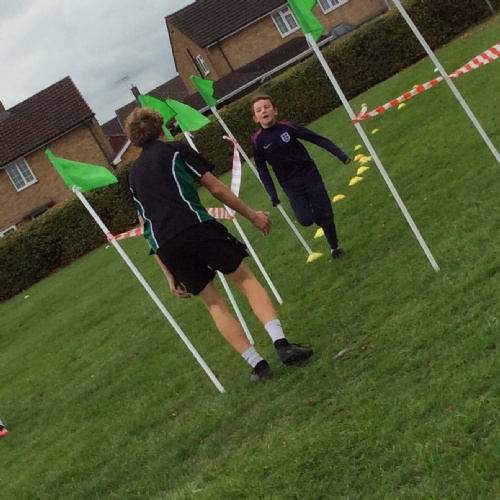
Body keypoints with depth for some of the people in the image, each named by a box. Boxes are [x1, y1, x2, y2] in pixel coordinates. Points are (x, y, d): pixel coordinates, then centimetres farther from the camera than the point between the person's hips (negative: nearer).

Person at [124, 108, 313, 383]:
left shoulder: (133, 174, 27)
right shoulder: (175, 149, 15)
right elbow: (216, 189, 8)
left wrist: (169, 274, 25)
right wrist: (252, 215, 17)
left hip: (165, 245, 4)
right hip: (196, 226, -4)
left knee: (214, 303, 12)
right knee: (246, 280, 8)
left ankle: (257, 364, 5)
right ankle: (281, 343, -8)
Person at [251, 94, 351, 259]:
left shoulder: (287, 127, -11)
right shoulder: (257, 141, -9)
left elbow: (317, 139, -5)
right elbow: (262, 169, 1)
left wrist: (339, 154, -9)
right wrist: (272, 193, -3)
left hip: (311, 176, 0)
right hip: (291, 186, 0)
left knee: (325, 214, 3)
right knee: (306, 219, -14)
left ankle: (334, 247, 25)